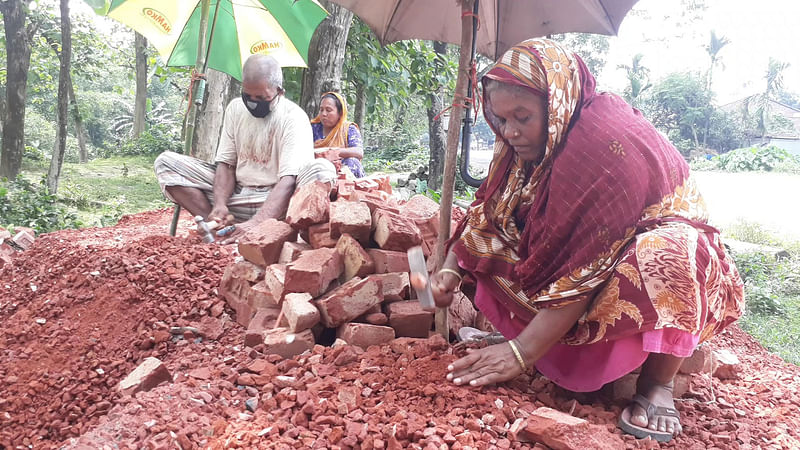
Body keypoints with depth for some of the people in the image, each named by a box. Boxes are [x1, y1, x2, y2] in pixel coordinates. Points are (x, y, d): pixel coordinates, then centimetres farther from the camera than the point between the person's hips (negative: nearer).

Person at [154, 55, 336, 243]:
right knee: (166, 162, -7)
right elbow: (226, 163, 4)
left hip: (273, 199, -4)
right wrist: (220, 204, -17)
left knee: (324, 169, -33)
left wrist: (256, 223, -38)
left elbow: (288, 180, -24)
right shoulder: (235, 108, 6)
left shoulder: (294, 118, -12)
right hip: (236, 193, 5)